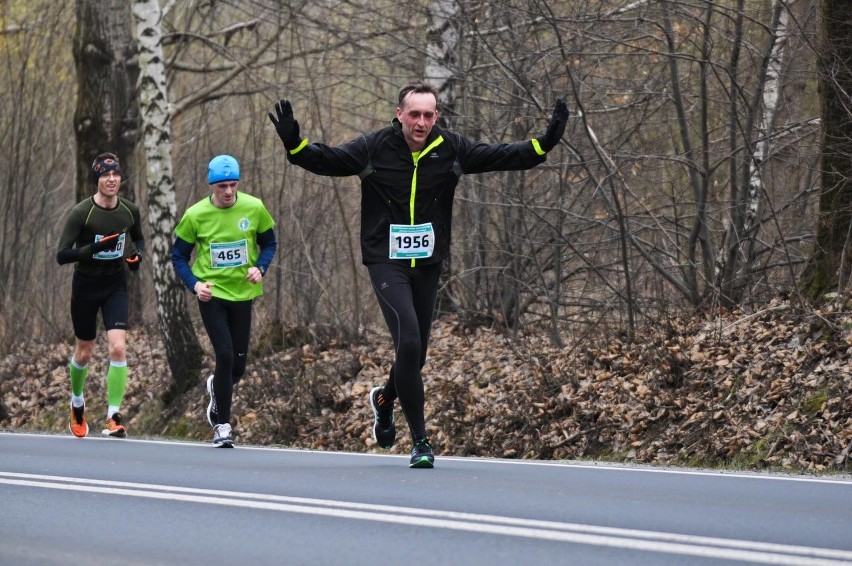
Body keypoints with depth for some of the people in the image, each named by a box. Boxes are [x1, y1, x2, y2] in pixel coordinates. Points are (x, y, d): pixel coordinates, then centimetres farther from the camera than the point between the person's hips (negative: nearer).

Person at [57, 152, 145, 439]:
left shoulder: (130, 211, -5)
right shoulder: (81, 212, -16)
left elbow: (138, 238, 17)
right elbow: (62, 255, -19)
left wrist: (138, 254, -6)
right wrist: (94, 248, -33)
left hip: (116, 286, 2)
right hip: (85, 286, -2)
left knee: (118, 347, -16)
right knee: (84, 352, 11)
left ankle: (113, 417, -13)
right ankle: (77, 402, 40)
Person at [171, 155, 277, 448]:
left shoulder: (254, 208, -7)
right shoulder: (195, 215, -10)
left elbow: (269, 243, 7)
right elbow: (178, 256, 0)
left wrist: (260, 268, -12)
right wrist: (194, 284, -16)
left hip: (242, 293, 2)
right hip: (212, 294, -2)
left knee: (238, 365, 7)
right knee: (225, 355, -14)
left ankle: (217, 389, 44)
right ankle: (222, 425, -1)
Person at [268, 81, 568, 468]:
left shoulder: (450, 149, -2)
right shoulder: (374, 148, -9)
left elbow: (503, 156, 3)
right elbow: (326, 160, -11)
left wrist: (545, 143, -7)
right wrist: (294, 144, -28)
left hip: (427, 264, 4)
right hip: (386, 263, -4)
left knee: (416, 354, 11)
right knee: (408, 343, -20)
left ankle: (384, 400, 46)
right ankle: (420, 441, -12)